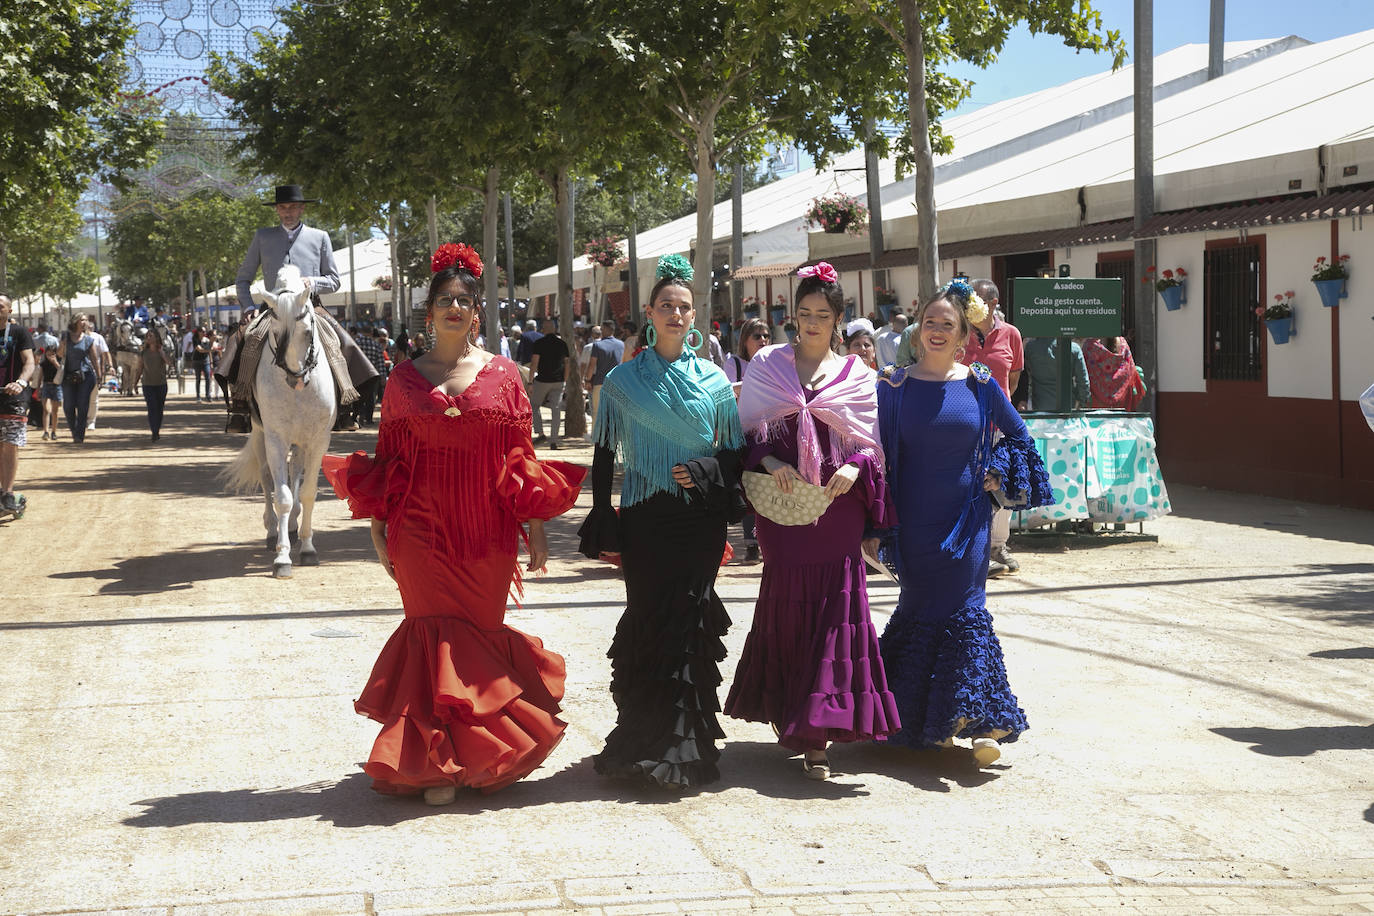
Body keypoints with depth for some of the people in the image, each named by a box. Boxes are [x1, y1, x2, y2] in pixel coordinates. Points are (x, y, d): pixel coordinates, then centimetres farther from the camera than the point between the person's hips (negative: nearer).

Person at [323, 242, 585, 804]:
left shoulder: (503, 375, 5)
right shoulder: (405, 378, 6)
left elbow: (522, 457, 5)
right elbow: (387, 458, 8)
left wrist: (536, 526, 2)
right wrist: (378, 530, 5)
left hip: (487, 528, 0)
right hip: (421, 526, 0)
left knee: (478, 632, 5)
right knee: (437, 631, -3)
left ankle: (466, 755, 20)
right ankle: (438, 762, 4)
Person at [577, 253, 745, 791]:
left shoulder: (713, 380, 7)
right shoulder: (623, 381, 5)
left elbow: (736, 452, 11)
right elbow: (604, 456, 5)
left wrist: (705, 472, -10)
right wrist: (603, 524, -2)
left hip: (700, 519, 1)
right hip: (644, 520, 0)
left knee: (689, 624, -3)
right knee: (648, 622, -2)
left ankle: (685, 744, 7)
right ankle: (649, 743, 10)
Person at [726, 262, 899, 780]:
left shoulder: (857, 374, 11)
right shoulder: (767, 364, 11)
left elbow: (872, 442, 8)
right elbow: (746, 430, 8)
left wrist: (856, 467, -12)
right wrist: (768, 461, -11)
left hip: (837, 503, 0)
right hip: (781, 502, 0)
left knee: (834, 607, -7)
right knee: (786, 604, 2)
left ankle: (815, 737, -5)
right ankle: (786, 715, 21)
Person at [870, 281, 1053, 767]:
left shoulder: (980, 385, 1)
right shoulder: (895, 388, 0)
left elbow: (1018, 436, 14)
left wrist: (997, 476, 0)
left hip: (965, 520, 0)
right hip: (914, 522, 1)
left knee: (963, 611, -5)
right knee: (920, 611, 5)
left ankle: (981, 723, 0)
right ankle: (924, 722, 17)